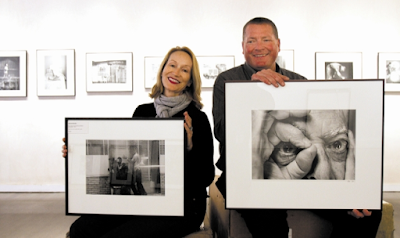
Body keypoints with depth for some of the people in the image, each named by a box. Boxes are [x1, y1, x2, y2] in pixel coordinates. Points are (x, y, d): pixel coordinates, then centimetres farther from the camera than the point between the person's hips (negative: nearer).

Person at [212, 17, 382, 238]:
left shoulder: (299, 82, 14)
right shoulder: (227, 80, 5)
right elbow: (222, 133, -11)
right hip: (247, 174, -3)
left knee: (367, 212, -15)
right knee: (269, 219, -37)